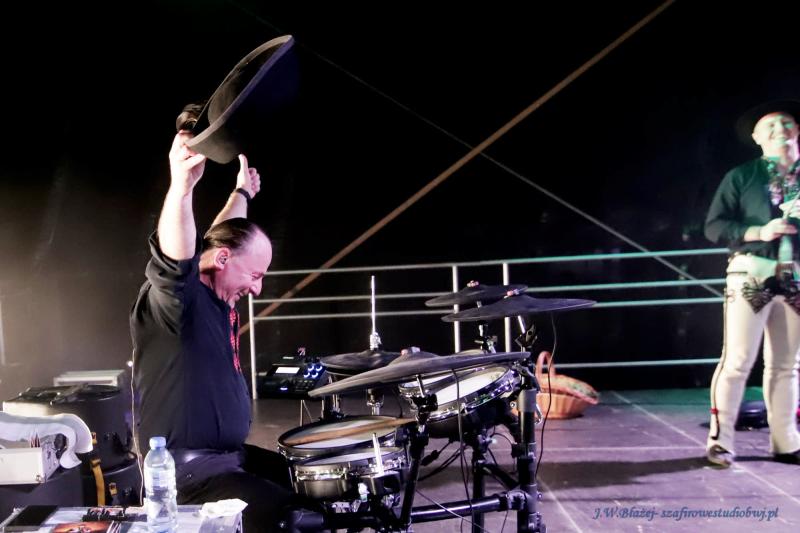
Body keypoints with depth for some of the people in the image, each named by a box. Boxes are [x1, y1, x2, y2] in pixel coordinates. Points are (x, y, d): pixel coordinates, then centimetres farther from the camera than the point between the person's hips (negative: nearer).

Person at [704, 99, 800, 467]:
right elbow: (714, 226, -4)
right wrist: (759, 232, -15)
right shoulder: (741, 177, 3)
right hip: (752, 275, -4)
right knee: (737, 361, -5)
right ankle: (720, 440, 4)